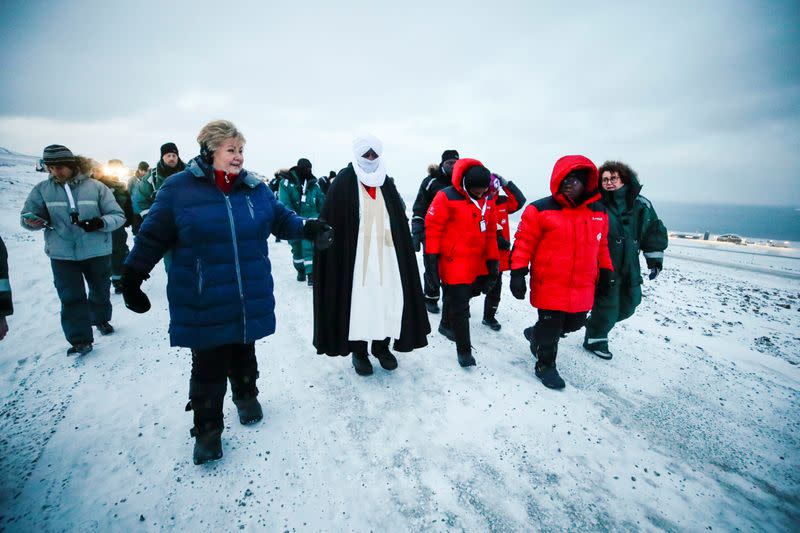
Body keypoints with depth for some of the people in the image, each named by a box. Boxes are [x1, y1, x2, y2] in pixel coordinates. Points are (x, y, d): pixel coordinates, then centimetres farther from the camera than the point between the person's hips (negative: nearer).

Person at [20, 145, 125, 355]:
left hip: (97, 251, 0)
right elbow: (27, 215, 7)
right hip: (62, 254, 1)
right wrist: (31, 220, -17)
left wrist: (100, 223, -25)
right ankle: (80, 339, 9)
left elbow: (118, 216, -5)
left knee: (100, 290, 17)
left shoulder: (96, 187, -5)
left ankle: (101, 319, 43)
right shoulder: (42, 189, 1)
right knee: (71, 297, -1)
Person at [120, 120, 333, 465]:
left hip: (250, 300, 3)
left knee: (243, 353, 20)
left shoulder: (255, 189, 2)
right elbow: (153, 236, 0)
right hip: (202, 303, -3)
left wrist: (308, 229, -8)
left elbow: (282, 219, 11)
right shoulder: (178, 188, -7)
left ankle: (246, 396, 46)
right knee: (208, 367, 3)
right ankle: (207, 429, 23)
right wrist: (132, 277, 2)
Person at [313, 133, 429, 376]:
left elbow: (399, 221, 14)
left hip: (384, 255, 4)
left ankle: (382, 346, 23)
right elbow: (332, 221, -5)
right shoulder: (343, 181, 0)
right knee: (358, 299, 0)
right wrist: (336, 252, -12)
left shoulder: (386, 183, 13)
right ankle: (358, 351, 16)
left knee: (386, 298, 5)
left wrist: (402, 252, 9)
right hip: (355, 255, -4)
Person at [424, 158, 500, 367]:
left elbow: (490, 232, 14)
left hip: (477, 263, 7)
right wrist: (432, 261, -14)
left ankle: (447, 324, 45)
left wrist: (493, 261, 13)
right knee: (460, 307, -2)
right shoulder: (447, 197, -14)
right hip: (453, 262, -7)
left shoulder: (487, 201, 7)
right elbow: (432, 228, -13)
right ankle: (463, 350, 14)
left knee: (468, 293, 20)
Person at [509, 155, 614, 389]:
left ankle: (537, 335, 44)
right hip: (549, 286, -6)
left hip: (583, 288, 6)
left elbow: (601, 245, 18)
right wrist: (517, 273, -13)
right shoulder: (540, 210, -10)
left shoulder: (599, 212, 7)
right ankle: (545, 365, 29)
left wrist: (606, 271, 18)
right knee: (550, 327, 6)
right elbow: (524, 242, -9)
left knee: (574, 323, 19)